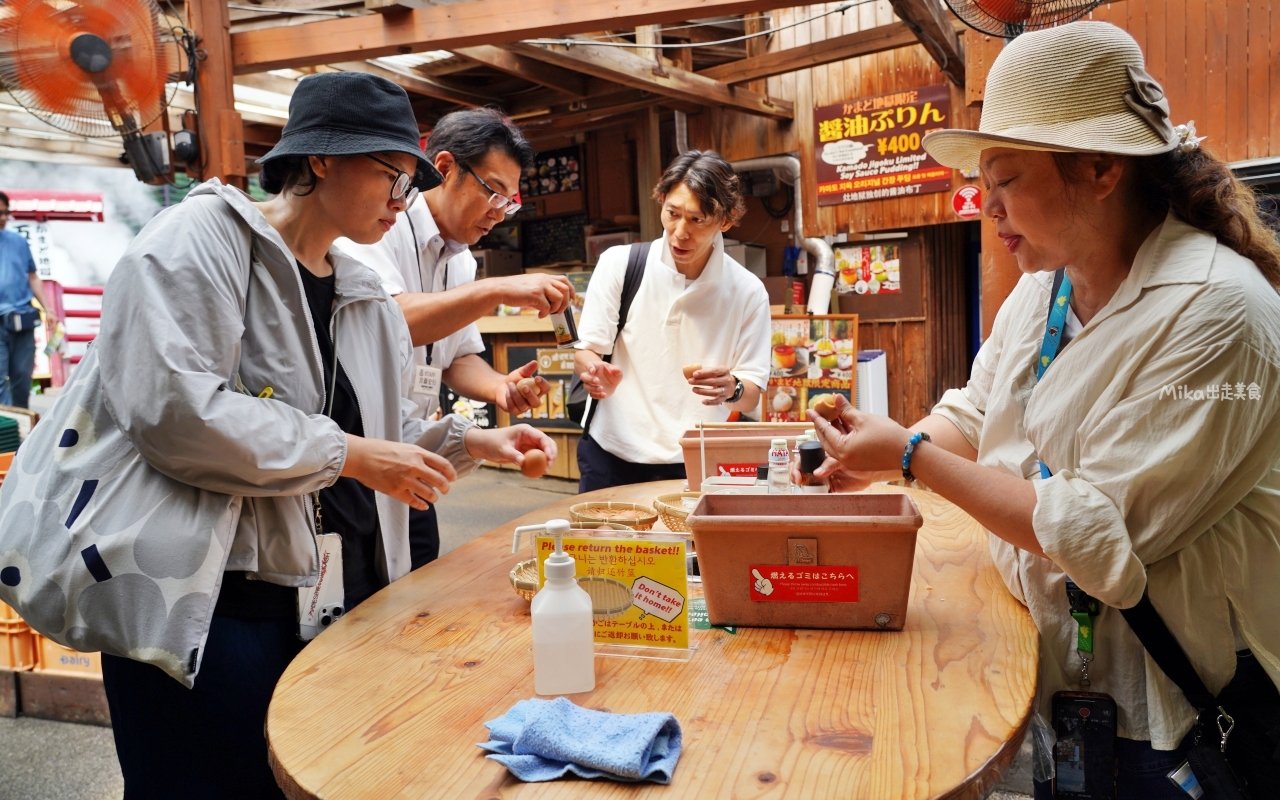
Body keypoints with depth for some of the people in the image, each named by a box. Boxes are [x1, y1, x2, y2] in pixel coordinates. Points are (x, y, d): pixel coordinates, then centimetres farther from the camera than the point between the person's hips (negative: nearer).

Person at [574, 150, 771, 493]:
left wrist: (732, 389, -26)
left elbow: (752, 396, -3)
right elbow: (586, 350, -1)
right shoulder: (619, 264, -5)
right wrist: (595, 372, -24)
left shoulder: (748, 292, -5)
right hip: (611, 455, 0)